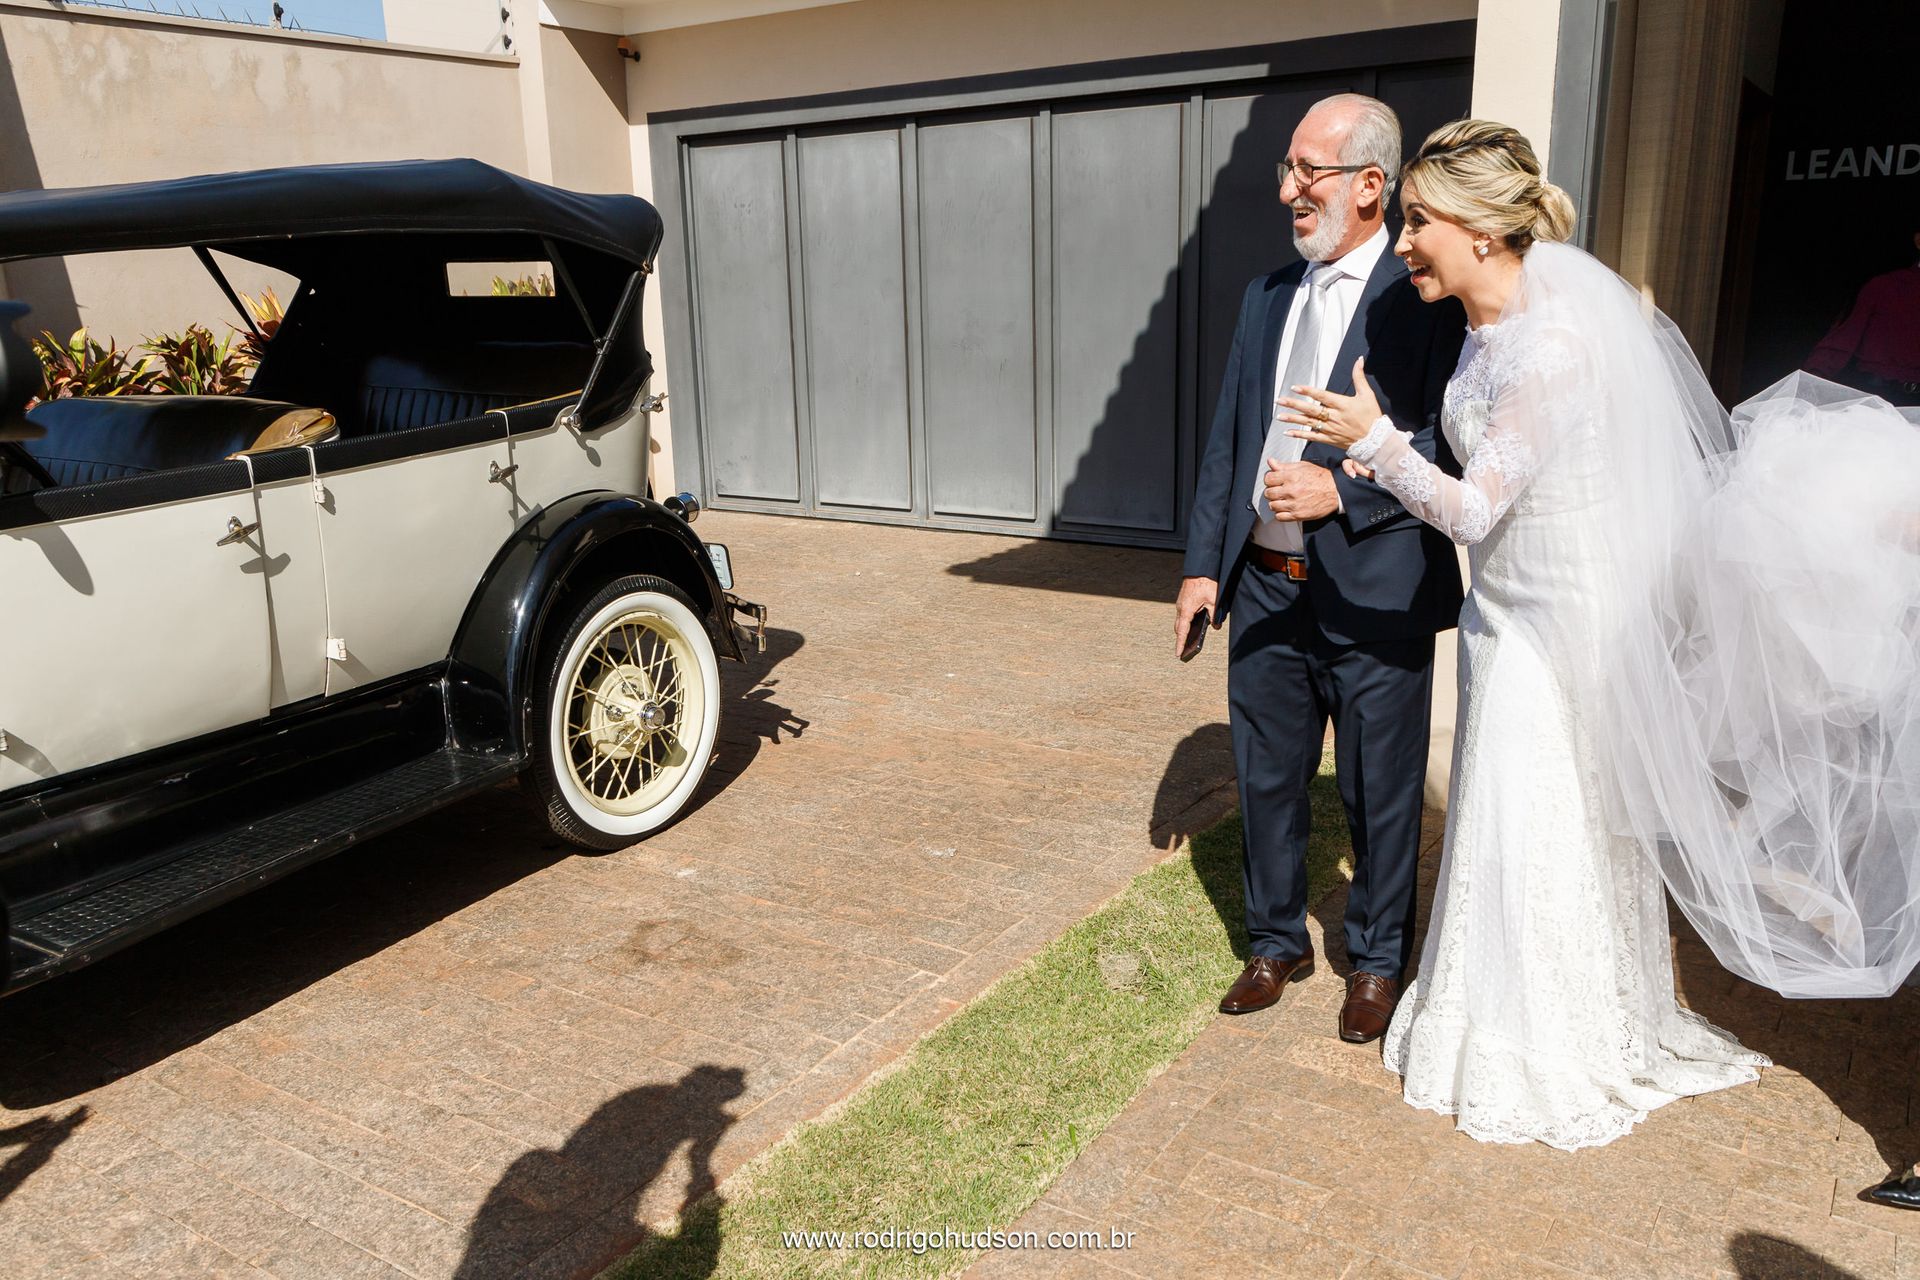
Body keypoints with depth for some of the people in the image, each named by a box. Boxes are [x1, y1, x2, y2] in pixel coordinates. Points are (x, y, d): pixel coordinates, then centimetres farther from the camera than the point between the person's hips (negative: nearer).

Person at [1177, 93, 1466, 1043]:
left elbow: (1450, 451, -13)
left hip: (1375, 600, -5)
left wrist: (1341, 490, -24)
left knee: (1379, 795, 11)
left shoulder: (1425, 301, -9)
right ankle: (1277, 943, 37)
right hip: (1266, 588, 6)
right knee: (1267, 781, 16)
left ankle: (1377, 960, 33)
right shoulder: (1268, 295, 11)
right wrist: (1203, 564, 10)